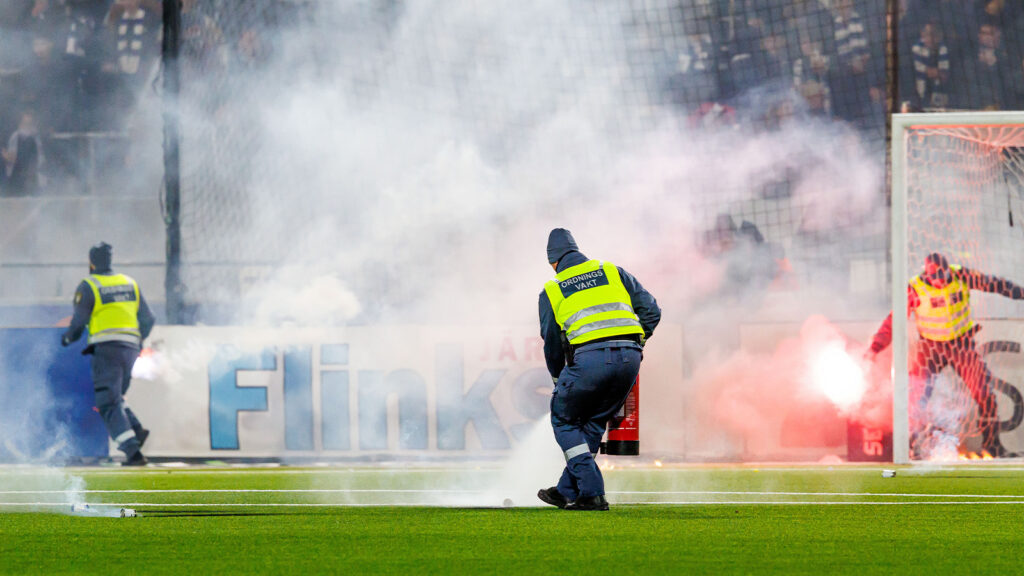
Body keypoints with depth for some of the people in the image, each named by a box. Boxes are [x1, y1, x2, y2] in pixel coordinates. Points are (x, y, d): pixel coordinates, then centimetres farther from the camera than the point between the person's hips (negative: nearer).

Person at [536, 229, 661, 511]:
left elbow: (552, 342, 19)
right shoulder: (612, 272, 21)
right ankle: (567, 492, 26)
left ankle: (592, 493, 4)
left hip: (589, 358, -4)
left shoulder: (552, 291, 15)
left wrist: (558, 379, 35)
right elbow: (651, 310, 16)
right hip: (629, 356, 4)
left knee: (564, 420, 16)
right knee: (594, 423, 21)